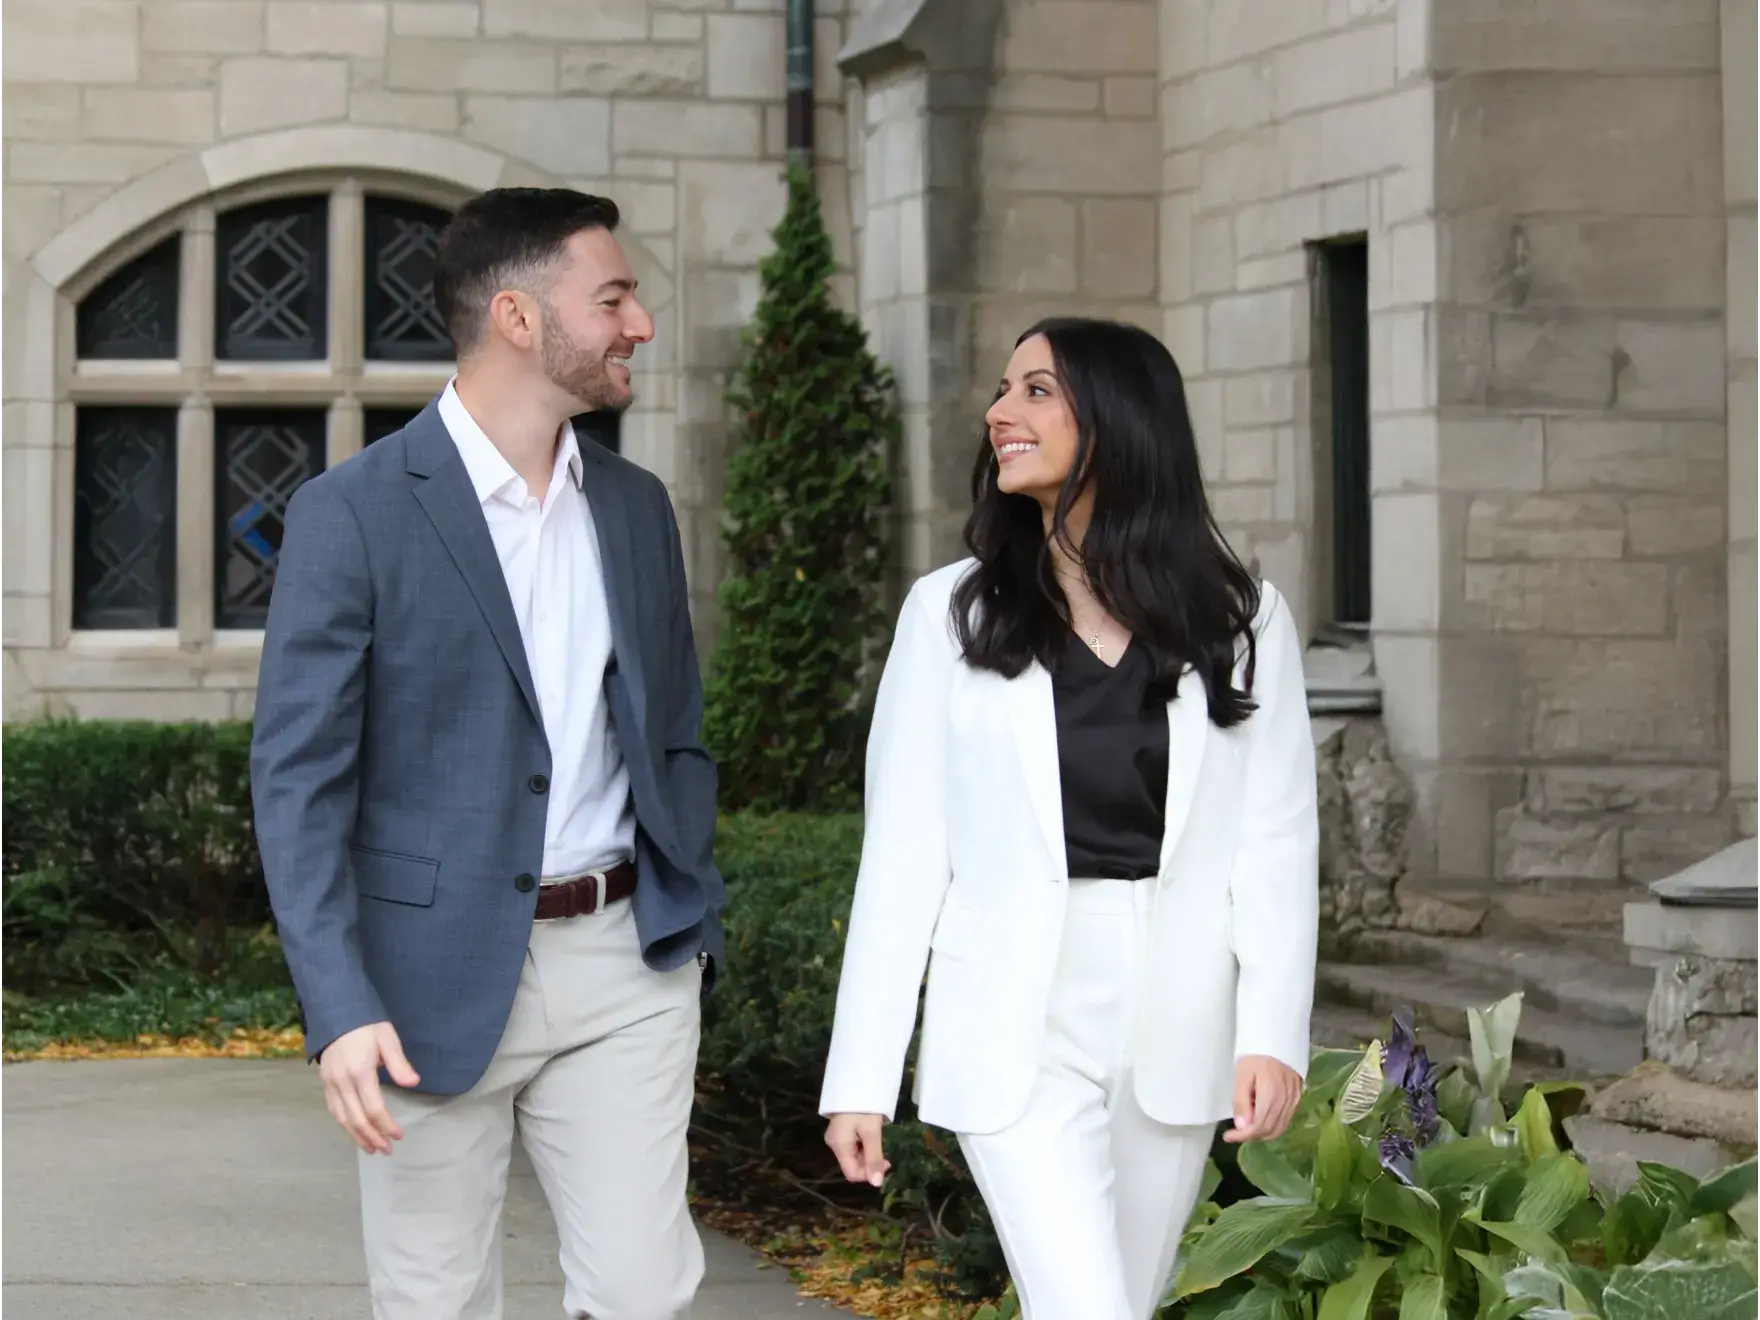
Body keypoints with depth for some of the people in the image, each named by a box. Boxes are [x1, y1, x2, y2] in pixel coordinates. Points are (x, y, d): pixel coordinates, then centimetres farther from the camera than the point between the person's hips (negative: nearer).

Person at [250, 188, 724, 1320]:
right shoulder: (353, 514, -8)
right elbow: (298, 777, -11)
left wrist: (696, 923, 10)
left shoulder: (636, 505, 10)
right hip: (437, 977, -4)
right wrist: (340, 1007, -19)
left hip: (623, 963, 4)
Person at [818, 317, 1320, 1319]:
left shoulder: (1242, 620, 3)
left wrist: (1273, 1033, -10)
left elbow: (1277, 844, 2)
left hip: (1178, 1025, 2)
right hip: (1019, 1023, -2)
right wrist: (861, 1075, -5)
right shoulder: (953, 612, 2)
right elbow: (904, 850, -1)